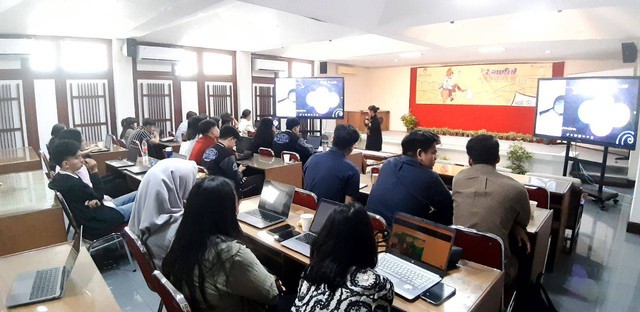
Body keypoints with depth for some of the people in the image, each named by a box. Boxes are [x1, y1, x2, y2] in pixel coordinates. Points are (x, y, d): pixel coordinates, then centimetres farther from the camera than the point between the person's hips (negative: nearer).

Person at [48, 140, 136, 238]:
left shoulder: (60, 177, 0)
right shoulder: (73, 184, -31)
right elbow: (99, 197, -14)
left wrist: (91, 200, -19)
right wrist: (94, 171, -16)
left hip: (89, 211, 10)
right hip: (96, 223, -10)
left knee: (135, 195, 12)